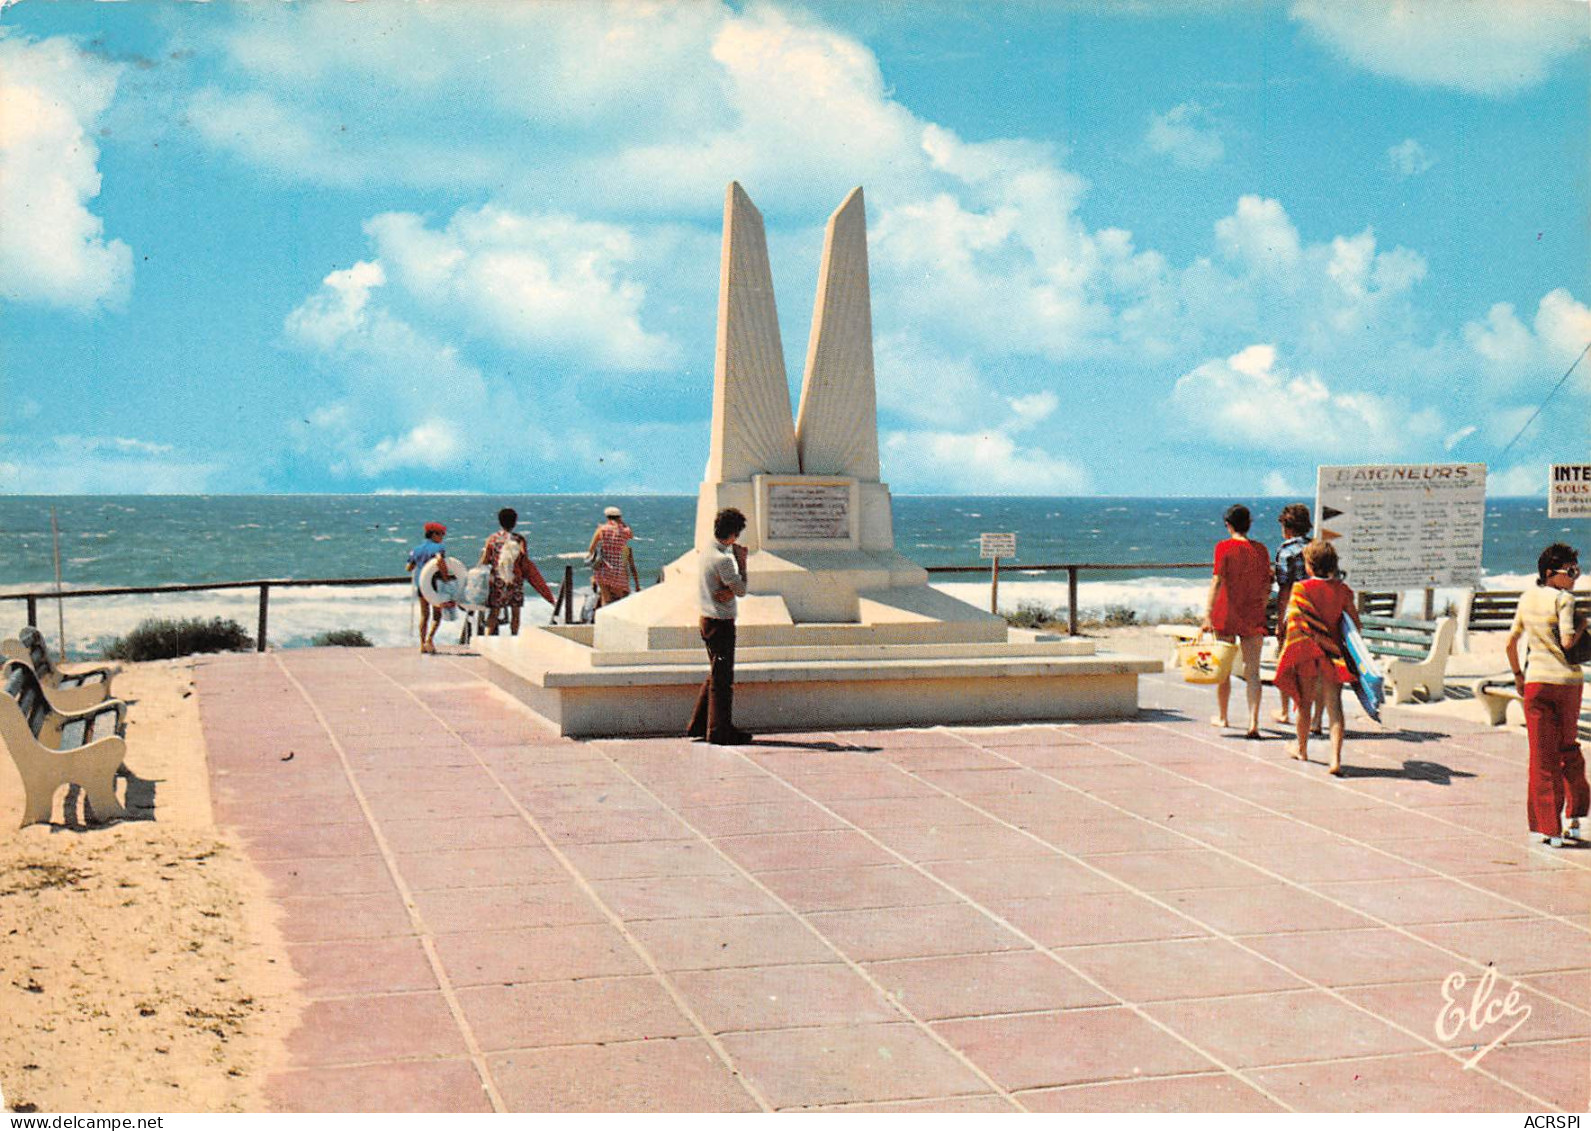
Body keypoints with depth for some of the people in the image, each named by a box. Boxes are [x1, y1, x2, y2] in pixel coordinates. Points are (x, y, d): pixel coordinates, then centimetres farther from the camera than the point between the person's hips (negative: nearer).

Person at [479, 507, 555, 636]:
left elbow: (484, 562, -1)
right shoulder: (519, 540, -7)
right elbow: (525, 564, -5)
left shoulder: (492, 539, -5)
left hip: (497, 581, 0)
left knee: (494, 612, 7)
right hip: (515, 581, 0)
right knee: (515, 612, 12)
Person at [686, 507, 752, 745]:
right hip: (721, 622, -10)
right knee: (723, 678, -1)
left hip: (708, 619, 10)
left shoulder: (707, 551, 8)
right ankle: (720, 730, 4)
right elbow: (742, 590, -12)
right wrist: (742, 561, -5)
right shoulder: (722, 559, -21)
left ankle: (698, 725, 23)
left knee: (716, 674, 18)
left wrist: (729, 591, -15)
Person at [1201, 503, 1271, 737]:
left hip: (1226, 615, -2)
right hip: (1254, 617, 2)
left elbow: (1217, 581, -15)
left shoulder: (1224, 547, -7)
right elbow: (1267, 586, 8)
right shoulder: (1261, 549, 4)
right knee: (1253, 672, 0)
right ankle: (1253, 722, -12)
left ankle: (1221, 716, 28)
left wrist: (1208, 614, -17)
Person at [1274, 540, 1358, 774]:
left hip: (1307, 652, -2)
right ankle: (1336, 759, -16)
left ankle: (1302, 750, 34)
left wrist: (1289, 651, -5)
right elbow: (1355, 622, 4)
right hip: (1333, 652, 2)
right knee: (1334, 705, -2)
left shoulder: (1300, 588, -8)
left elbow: (1295, 623, -12)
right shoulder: (1342, 590, 1)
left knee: (1305, 702, 15)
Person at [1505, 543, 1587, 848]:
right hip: (1568, 680, -3)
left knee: (1542, 755, 3)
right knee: (1569, 748, 17)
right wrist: (1582, 625, -2)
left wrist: (1518, 674, 21)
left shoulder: (1527, 599, 8)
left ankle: (1549, 828, 1)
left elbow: (1511, 641, 11)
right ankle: (1574, 819, 18)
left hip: (1536, 682, 3)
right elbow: (1567, 641, -20)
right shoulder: (1563, 599, -9)